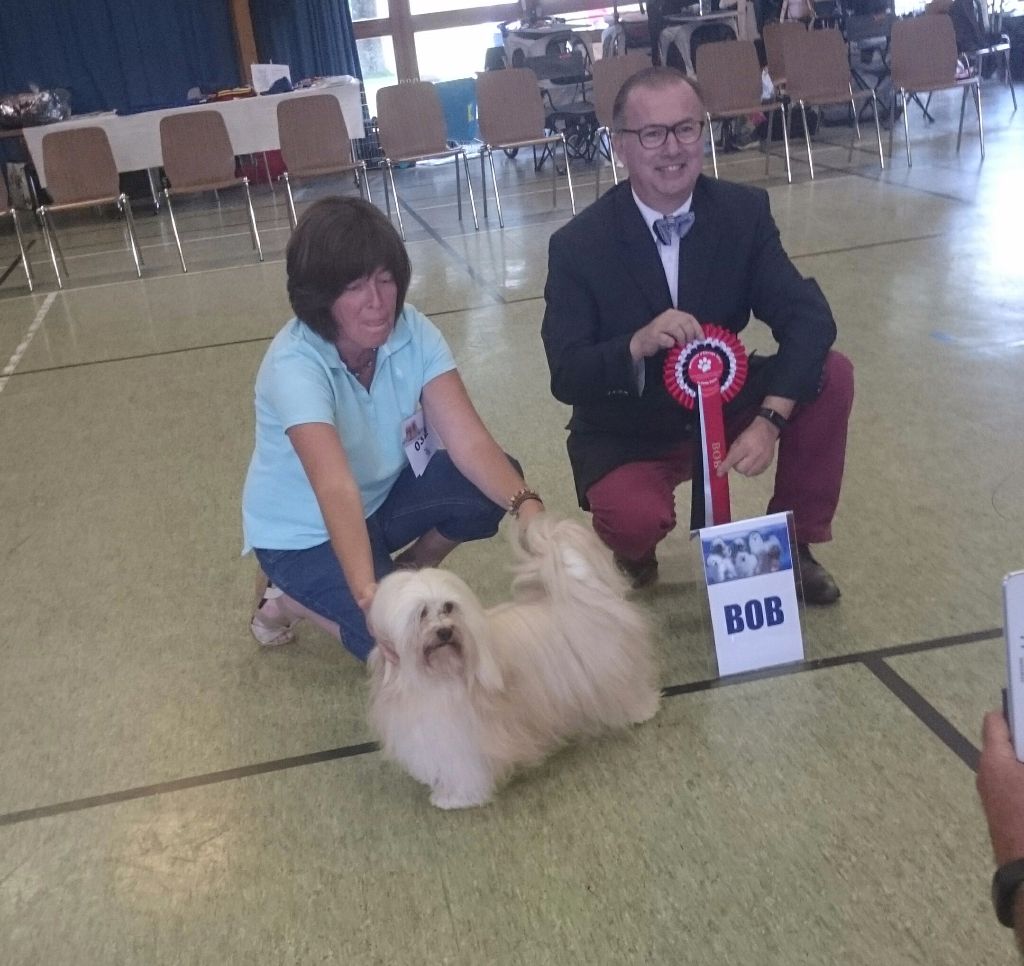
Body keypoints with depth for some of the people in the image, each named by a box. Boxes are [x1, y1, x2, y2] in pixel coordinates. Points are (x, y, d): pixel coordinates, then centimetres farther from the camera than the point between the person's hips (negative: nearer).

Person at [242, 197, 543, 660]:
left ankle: (411, 570, 7)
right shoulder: (294, 365, -32)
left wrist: (527, 505, -43)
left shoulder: (413, 331, -17)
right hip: (304, 533, -5)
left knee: (494, 485, -20)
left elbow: (468, 441, -25)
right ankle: (287, 597, 4)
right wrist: (368, 593, -59)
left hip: (382, 495, 5)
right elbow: (337, 490, -45)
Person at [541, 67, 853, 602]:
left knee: (832, 375, -20)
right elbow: (566, 377, -19)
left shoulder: (744, 211, -9)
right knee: (635, 519, -34)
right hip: (626, 435, -3)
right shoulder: (578, 245, -16)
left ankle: (794, 541, 2)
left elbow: (808, 317, -17)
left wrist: (770, 419, -32)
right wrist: (638, 345, -39)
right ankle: (630, 551, 8)